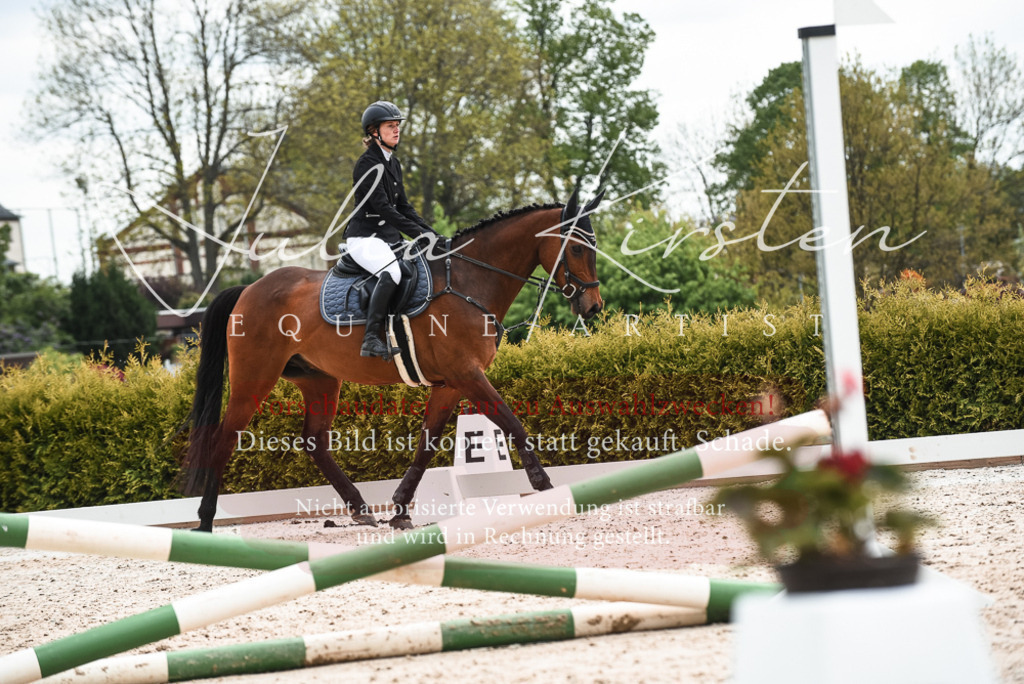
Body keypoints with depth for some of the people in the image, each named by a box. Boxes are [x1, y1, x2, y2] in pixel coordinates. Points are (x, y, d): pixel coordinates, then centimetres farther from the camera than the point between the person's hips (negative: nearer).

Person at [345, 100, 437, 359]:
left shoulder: (393, 163, 16)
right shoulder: (368, 164, -12)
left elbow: (403, 206, 19)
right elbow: (382, 207, -19)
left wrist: (430, 232, 7)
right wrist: (417, 233, -23)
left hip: (389, 237, 10)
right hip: (365, 237, -10)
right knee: (392, 271, -36)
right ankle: (371, 338, -35)